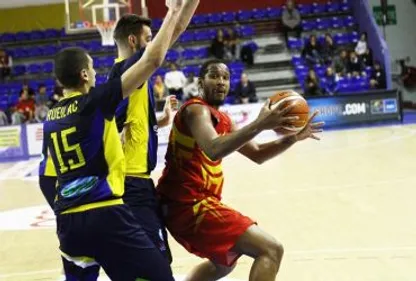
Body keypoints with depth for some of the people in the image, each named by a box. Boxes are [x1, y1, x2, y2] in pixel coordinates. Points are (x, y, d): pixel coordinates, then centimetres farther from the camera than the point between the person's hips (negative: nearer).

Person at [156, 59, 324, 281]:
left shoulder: (222, 120, 17)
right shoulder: (196, 110, -12)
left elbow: (257, 154, 19)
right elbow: (213, 150, -33)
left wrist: (292, 138, 4)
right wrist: (259, 124, -39)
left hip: (188, 204, 11)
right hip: (188, 204, -11)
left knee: (225, 262, 35)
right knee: (271, 250, -17)